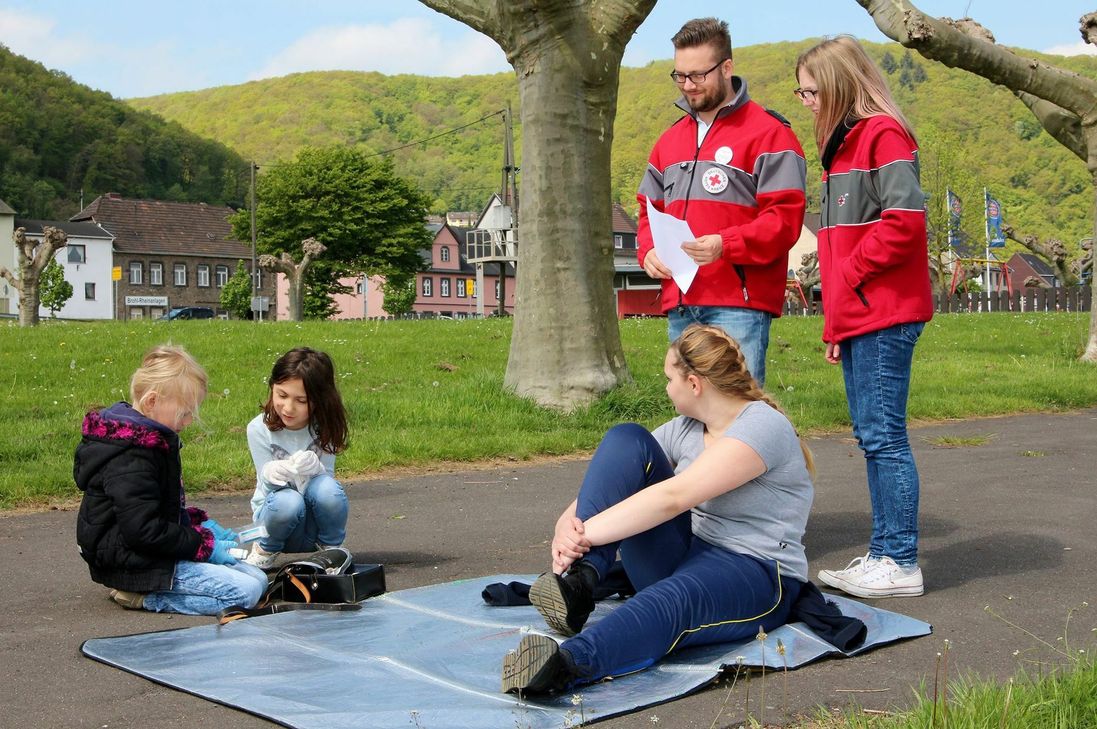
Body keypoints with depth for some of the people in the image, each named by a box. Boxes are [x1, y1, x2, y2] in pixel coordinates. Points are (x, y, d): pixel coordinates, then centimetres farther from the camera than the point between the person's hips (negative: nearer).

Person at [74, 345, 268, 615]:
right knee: (247, 591, -21)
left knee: (257, 578, 5)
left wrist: (201, 524, 8)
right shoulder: (130, 460, -21)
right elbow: (143, 530, -26)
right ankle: (141, 594, -11)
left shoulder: (145, 440, 13)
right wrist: (204, 545, -17)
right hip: (137, 565, -11)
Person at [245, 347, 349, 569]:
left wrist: (314, 468, -33)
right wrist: (272, 475, -34)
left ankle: (332, 548, -5)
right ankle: (265, 549, -4)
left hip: (316, 520, 1)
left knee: (326, 488, -33)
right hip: (274, 514, -1)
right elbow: (267, 484, -9)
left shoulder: (324, 427, -9)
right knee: (288, 501, -37)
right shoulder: (259, 429, -12)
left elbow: (327, 477, -9)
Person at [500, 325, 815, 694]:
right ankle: (581, 578, -29)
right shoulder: (686, 429, 12)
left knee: (675, 599, -44)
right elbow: (614, 475, 2)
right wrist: (568, 523, -20)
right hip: (685, 554, 7)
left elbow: (673, 497, -26)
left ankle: (564, 664, -71)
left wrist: (585, 533, -30)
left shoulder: (763, 426, -14)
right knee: (626, 438, -11)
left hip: (754, 575, -7)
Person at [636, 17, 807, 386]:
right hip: (679, 304, 7)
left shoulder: (768, 132, -2)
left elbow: (785, 217, -9)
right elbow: (650, 210, 24)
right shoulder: (670, 139, 20)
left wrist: (725, 245, -22)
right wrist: (648, 251, 3)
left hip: (739, 304, -6)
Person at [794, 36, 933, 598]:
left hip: (884, 315, -10)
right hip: (854, 317, 10)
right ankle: (882, 553, 18)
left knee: (884, 435, -7)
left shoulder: (884, 134, -8)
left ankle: (900, 564, -1)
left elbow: (904, 220, -19)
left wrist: (851, 274, -11)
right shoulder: (842, 143, 21)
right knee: (872, 436, 11)